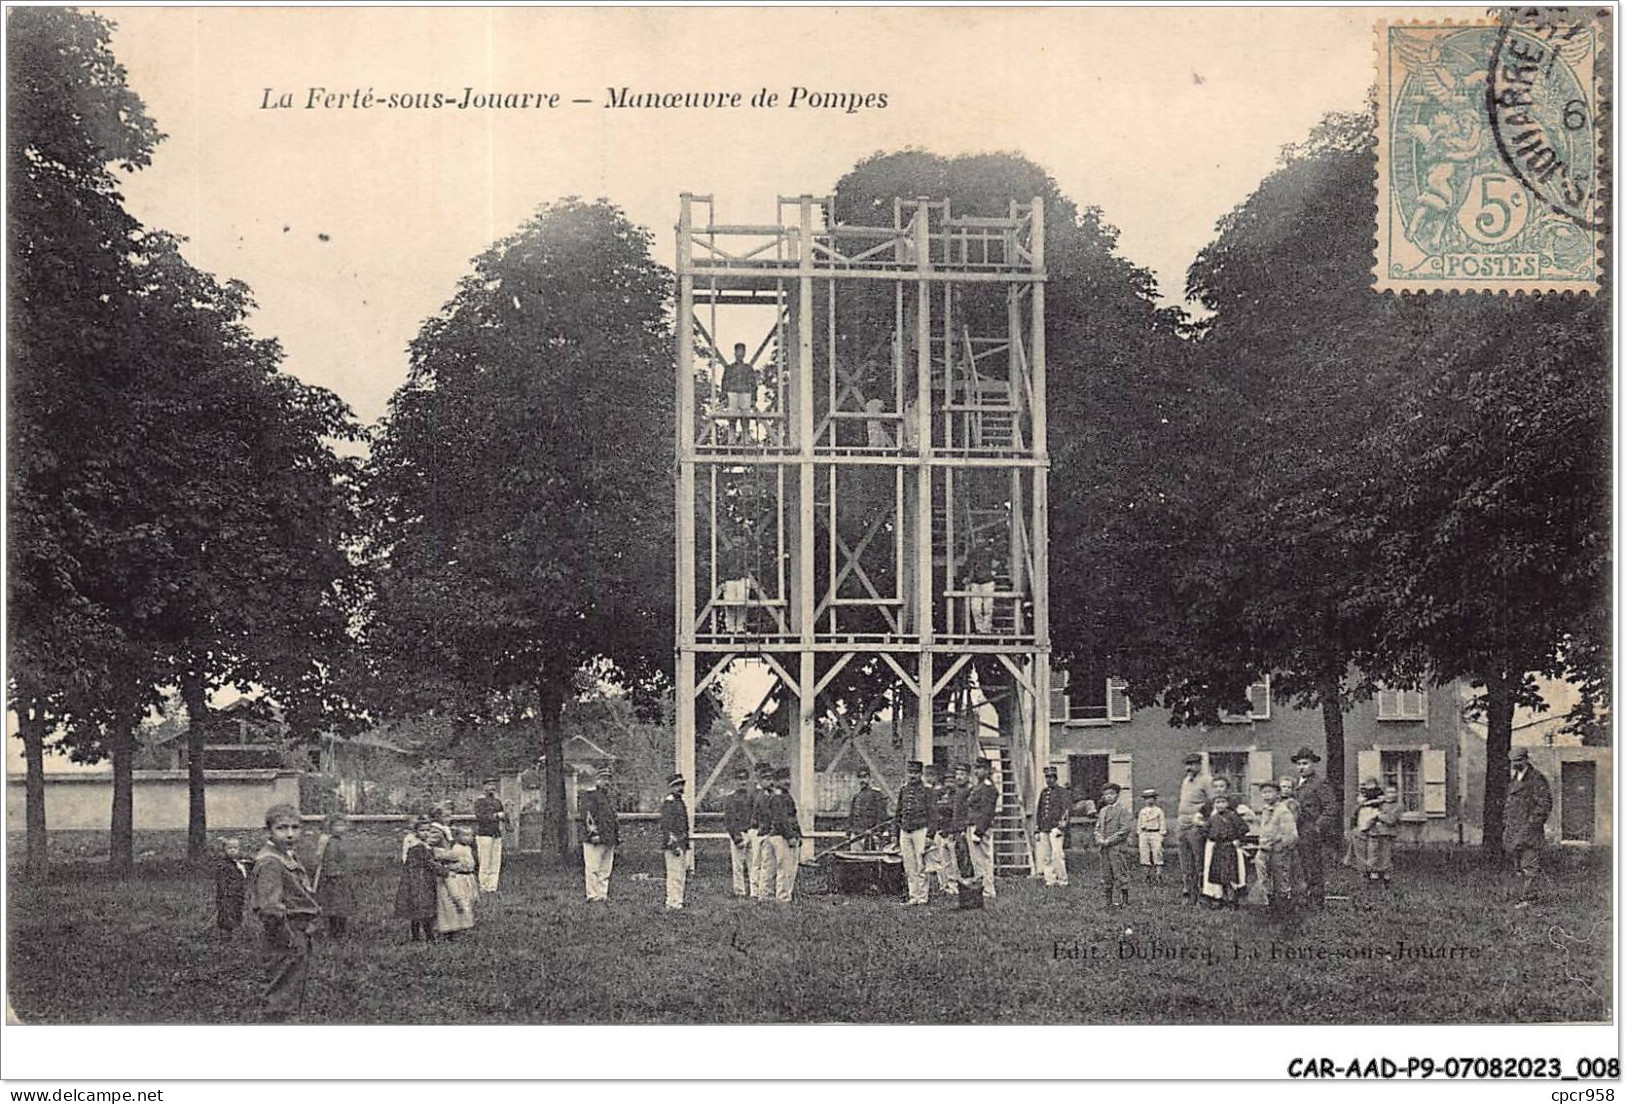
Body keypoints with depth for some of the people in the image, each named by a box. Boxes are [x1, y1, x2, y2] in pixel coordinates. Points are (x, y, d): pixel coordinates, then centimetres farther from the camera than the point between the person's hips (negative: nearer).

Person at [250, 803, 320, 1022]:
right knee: (282, 1001, -5)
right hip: (286, 936, -10)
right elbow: (270, 908, -27)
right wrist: (287, 938, -22)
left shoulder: (290, 857, 14)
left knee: (296, 996, 19)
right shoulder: (269, 862, -19)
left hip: (300, 936, 10)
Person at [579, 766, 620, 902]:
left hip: (609, 839, 7)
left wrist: (618, 835, 20)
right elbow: (587, 815, -11)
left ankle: (603, 894, 12)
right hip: (595, 839, -7)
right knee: (593, 868, -7)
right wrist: (593, 833, -17)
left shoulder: (610, 796, 20)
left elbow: (615, 816, 26)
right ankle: (592, 895, -5)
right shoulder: (590, 794, -4)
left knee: (606, 869, 8)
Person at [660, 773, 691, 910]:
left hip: (682, 843, 10)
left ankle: (677, 900, 17)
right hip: (673, 843, -10)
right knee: (675, 874, -9)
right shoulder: (668, 803, -12)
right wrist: (673, 846, -21)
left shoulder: (680, 802, 18)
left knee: (682, 872, 12)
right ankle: (673, 902, -8)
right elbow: (666, 826, -17)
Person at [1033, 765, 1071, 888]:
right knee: (1045, 856, 3)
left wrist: (1062, 823, -15)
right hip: (1044, 829, 6)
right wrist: (1037, 829, 18)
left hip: (1056, 827, -6)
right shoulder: (1043, 792, 19)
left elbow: (1067, 809, -5)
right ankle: (1050, 879, 7)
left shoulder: (1063, 791, 1)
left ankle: (1062, 879, -8)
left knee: (1057, 853, -14)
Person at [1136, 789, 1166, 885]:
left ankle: (1158, 875, -2)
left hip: (1155, 833, -4)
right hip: (1144, 834, 4)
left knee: (1157, 854, -5)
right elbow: (1139, 824, 16)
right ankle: (1148, 875, 8)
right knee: (1145, 855, 1)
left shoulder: (1158, 811, 2)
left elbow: (1162, 824, 2)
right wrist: (1139, 834, 10)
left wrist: (1162, 834, -4)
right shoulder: (1142, 811, 13)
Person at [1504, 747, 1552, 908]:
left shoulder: (1537, 779, -7)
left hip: (1529, 830, -8)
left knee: (1529, 866, -9)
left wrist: (1532, 825, -17)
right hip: (1513, 831, 8)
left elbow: (1544, 805, -12)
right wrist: (1505, 828, 19)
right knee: (1519, 867, 9)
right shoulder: (1512, 781, 18)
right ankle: (1523, 898, 13)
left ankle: (1528, 898, -10)